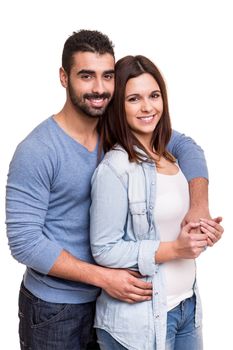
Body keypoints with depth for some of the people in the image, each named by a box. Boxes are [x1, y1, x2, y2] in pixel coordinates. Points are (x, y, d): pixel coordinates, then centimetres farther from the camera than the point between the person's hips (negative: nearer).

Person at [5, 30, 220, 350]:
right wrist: (103, 276, -23)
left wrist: (198, 207, -15)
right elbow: (24, 242, -22)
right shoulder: (36, 152, -21)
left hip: (110, 297, 5)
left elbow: (184, 145, 2)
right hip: (54, 308, -5)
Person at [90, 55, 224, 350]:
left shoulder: (168, 159, 5)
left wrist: (201, 232, -3)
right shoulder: (114, 169, -18)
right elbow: (104, 250, -18)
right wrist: (174, 249, -21)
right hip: (139, 319, -7)